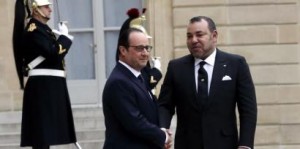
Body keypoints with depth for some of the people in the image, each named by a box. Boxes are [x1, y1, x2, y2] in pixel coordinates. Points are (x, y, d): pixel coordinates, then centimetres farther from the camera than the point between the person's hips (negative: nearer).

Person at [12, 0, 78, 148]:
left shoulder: (43, 29, 17)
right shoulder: (33, 30, -12)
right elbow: (55, 54, -20)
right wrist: (64, 35, -8)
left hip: (50, 86, 10)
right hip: (42, 87, -10)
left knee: (46, 133, 10)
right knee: (42, 135, -10)